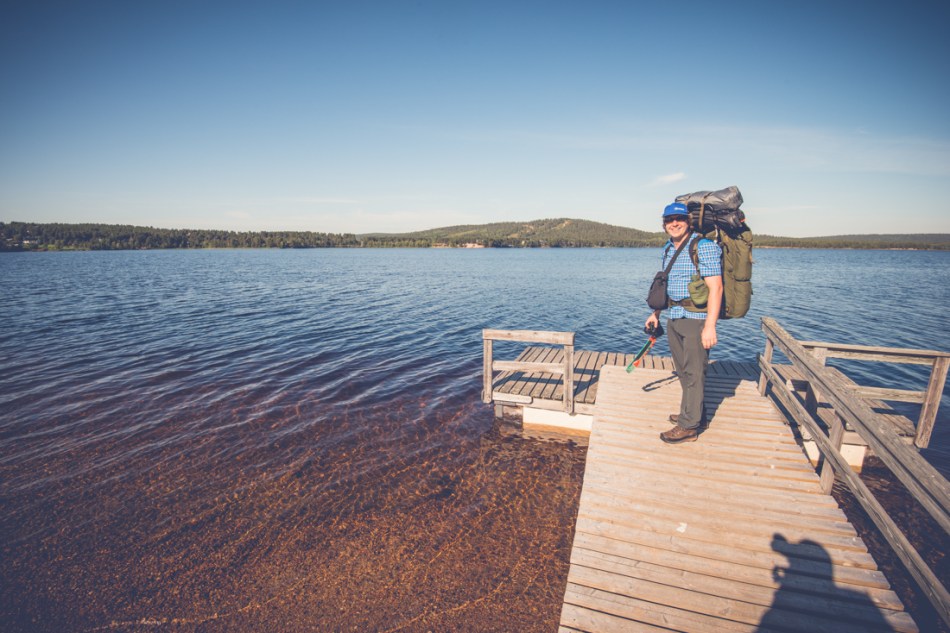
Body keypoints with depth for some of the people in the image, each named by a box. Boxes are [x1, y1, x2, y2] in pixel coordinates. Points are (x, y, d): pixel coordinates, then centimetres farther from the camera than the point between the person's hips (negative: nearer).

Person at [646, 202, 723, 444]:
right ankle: (694, 414, 32)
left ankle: (689, 426, 7)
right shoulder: (667, 249, 12)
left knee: (694, 372, -1)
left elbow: (715, 288, -18)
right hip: (673, 318, 8)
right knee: (683, 371, 16)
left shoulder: (704, 246, -12)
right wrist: (656, 313, 22)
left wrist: (710, 326, -24)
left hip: (696, 318, -8)